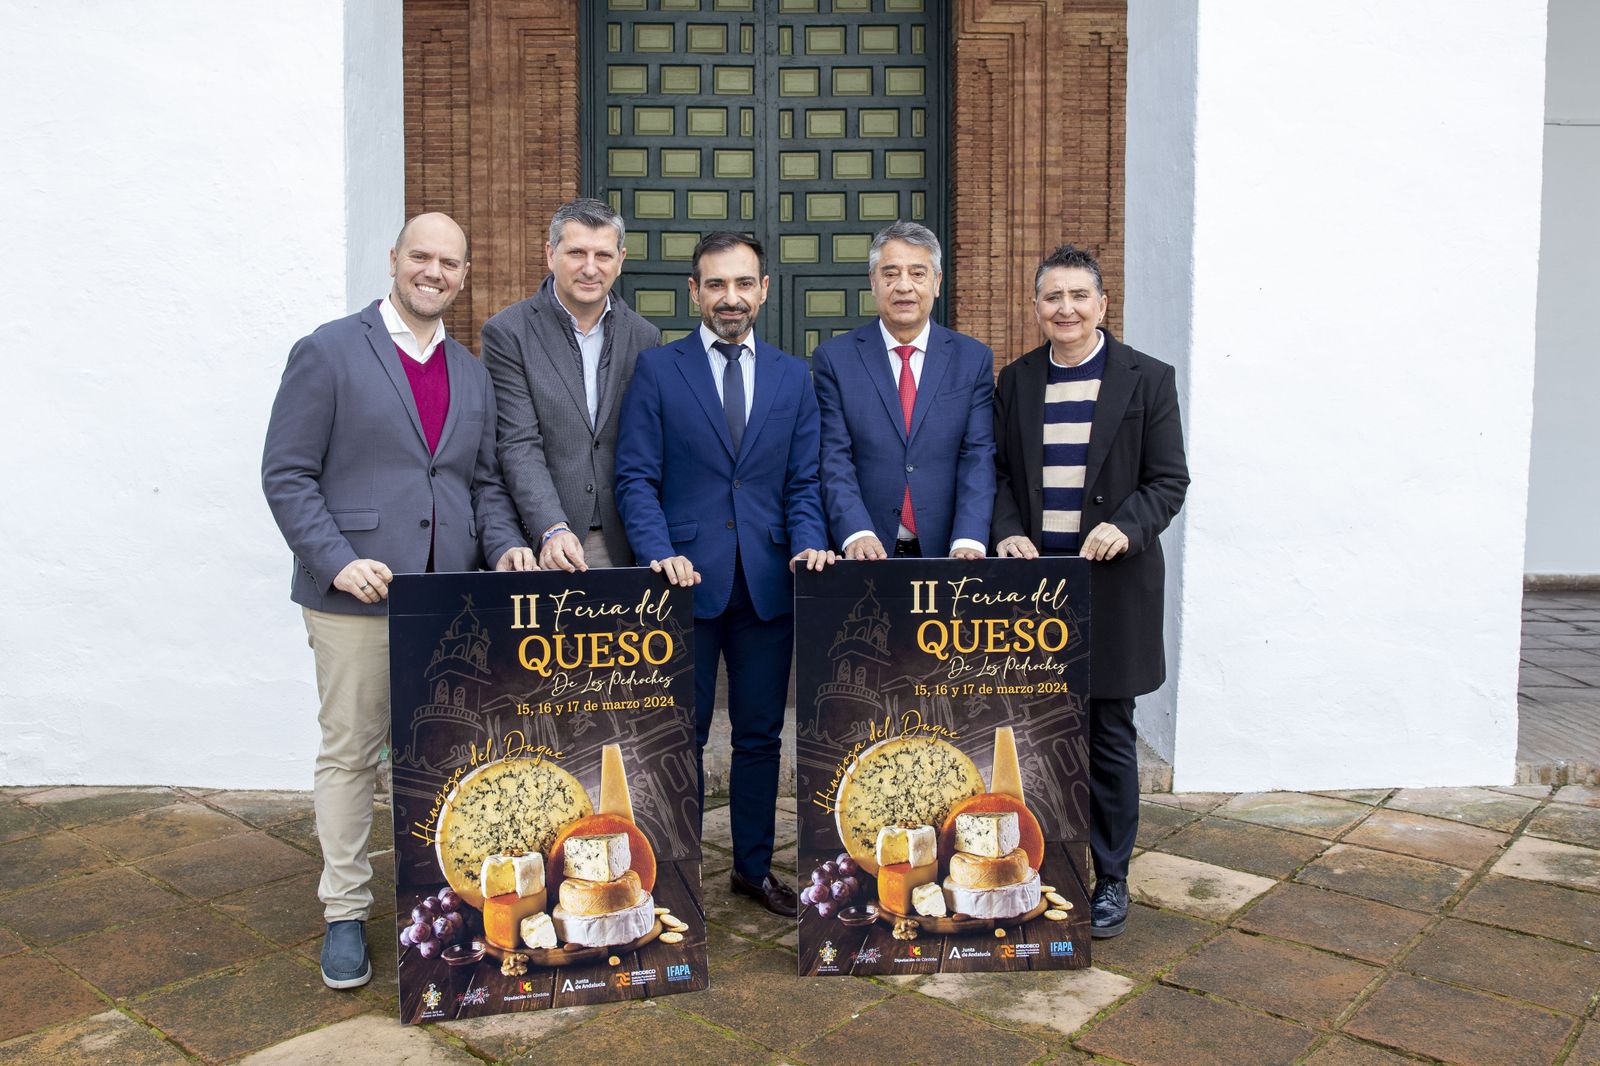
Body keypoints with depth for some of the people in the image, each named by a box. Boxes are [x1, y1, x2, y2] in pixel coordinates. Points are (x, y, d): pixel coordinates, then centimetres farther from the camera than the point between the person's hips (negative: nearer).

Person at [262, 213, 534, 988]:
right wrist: (338, 562, -17)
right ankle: (345, 912, 18)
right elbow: (287, 475, -5)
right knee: (350, 753, 4)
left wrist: (503, 545, -3)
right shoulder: (329, 352, -2)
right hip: (355, 594, -4)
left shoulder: (471, 373, 14)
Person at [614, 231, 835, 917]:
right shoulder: (657, 369, 1)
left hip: (768, 581, 3)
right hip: (689, 578, -3)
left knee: (760, 734, 12)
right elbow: (636, 476, -3)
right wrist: (660, 553, -18)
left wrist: (809, 545, -10)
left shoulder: (792, 377, 10)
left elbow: (804, 481, 8)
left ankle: (754, 867, 28)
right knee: (681, 736, 7)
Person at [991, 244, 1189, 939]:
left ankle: (1110, 879, 21)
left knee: (1109, 737, 6)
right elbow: (999, 472, 10)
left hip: (1113, 582, -2)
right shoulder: (1015, 382, 9)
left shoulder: (1147, 379, 0)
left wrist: (1124, 526, -20)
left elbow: (1169, 480, -2)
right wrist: (1008, 532, -8)